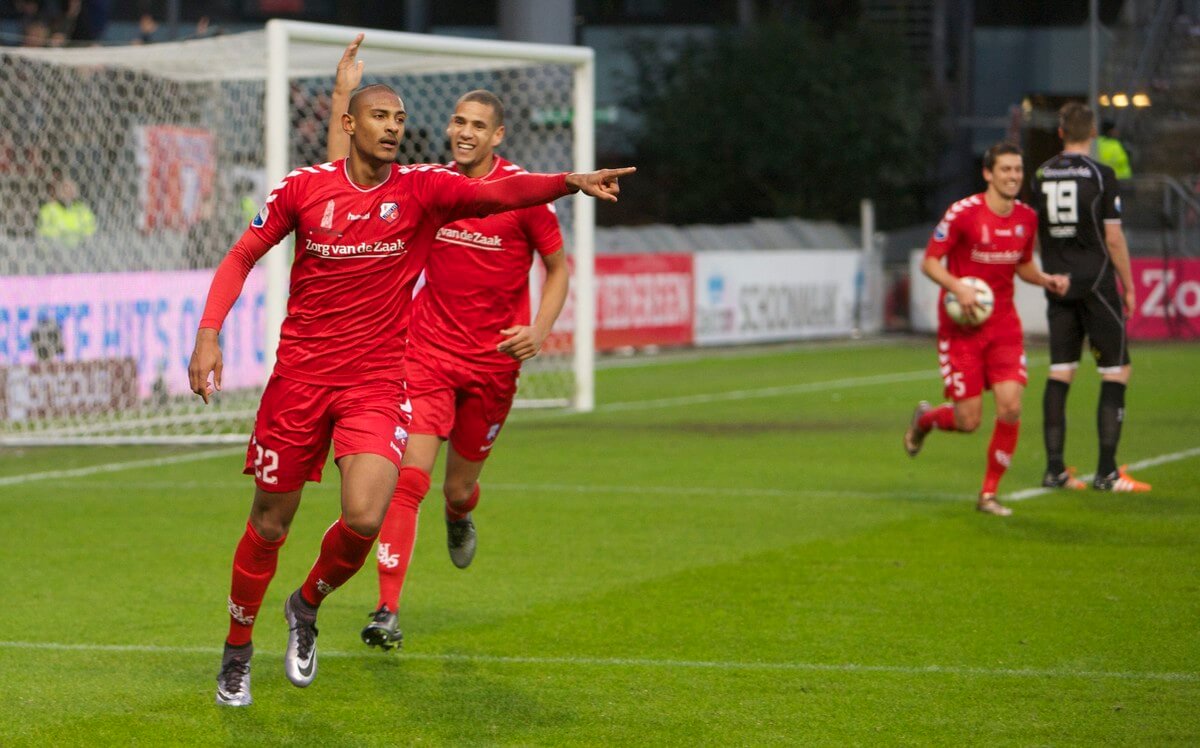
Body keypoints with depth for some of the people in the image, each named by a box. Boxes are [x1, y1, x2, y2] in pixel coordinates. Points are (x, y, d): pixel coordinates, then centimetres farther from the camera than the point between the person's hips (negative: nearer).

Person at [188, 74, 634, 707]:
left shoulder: (421, 190, -3)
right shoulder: (303, 187, -2)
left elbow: (498, 193, -19)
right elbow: (241, 258, 6)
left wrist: (571, 182, -36)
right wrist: (208, 333, -6)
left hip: (377, 382, 0)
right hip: (298, 375, 0)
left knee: (365, 518, -19)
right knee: (269, 525, 6)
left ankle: (306, 606, 13)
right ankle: (237, 651, 29)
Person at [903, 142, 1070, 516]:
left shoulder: (1027, 218, 4)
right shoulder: (963, 213, -13)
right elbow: (929, 261, -9)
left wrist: (1046, 279, 0)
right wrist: (958, 287, -26)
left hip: (1003, 325, 4)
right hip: (961, 327, -4)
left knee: (1011, 407, -12)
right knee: (968, 421, -5)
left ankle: (989, 493, 4)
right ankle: (925, 418, 33)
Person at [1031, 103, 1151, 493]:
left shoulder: (1042, 175, 5)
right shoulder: (1101, 175, -9)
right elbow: (1113, 238, -9)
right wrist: (1129, 287, 0)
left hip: (1058, 285, 5)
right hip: (1096, 282, -5)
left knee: (1060, 373, 7)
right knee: (1116, 372, 1)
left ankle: (1055, 468, 5)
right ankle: (1106, 472, -4)